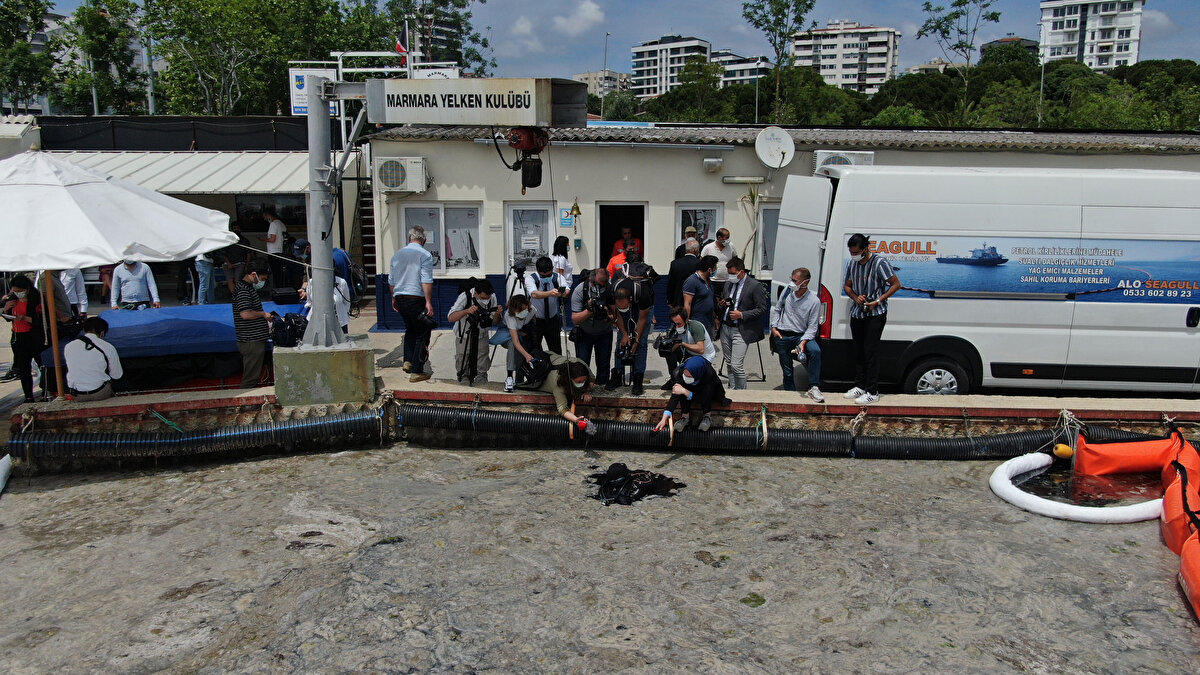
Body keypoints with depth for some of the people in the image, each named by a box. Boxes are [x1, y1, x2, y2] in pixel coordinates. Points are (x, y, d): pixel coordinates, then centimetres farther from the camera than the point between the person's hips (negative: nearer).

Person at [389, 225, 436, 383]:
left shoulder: (397, 255, 11)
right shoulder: (425, 255, -8)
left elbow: (391, 280, 16)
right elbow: (426, 281, -16)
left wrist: (394, 299, 26)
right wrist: (429, 302, -16)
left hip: (399, 298, 6)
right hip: (416, 299, -6)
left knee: (410, 329, 26)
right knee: (422, 334, 2)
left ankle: (408, 361, 20)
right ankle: (417, 371, 2)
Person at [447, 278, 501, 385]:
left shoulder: (492, 297, -15)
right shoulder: (465, 296, -26)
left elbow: (494, 322, -9)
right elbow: (451, 318, -34)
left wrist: (497, 314, -31)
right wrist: (467, 311, -48)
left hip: (481, 335, 2)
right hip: (464, 335, -2)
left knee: (482, 371, -4)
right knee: (463, 369, 3)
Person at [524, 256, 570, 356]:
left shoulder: (558, 278, -6)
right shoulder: (530, 279, -15)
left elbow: (567, 291, -23)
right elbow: (534, 294, -35)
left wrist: (564, 292, -49)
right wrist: (549, 293, -54)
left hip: (553, 320, 2)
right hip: (535, 320, -2)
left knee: (556, 351, 6)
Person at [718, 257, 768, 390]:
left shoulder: (755, 286, -9)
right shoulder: (728, 284, 12)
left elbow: (762, 309, -10)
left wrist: (742, 315, -17)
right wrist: (722, 304, 1)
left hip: (741, 331, -7)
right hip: (725, 328, 7)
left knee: (736, 366, -11)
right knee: (729, 364, 13)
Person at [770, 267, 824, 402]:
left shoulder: (814, 301, -9)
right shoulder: (787, 292, 1)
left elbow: (812, 326, -10)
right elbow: (776, 309, 17)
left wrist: (803, 342, -23)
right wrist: (774, 327, 5)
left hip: (801, 335, -3)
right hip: (782, 335, 3)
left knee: (815, 351, -31)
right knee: (787, 371, 5)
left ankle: (813, 387, -25)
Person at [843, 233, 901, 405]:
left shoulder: (879, 262, -13)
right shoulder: (851, 264, 6)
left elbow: (896, 284, -8)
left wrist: (878, 301, -16)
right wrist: (856, 297, -4)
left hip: (875, 314, -6)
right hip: (857, 313, 6)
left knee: (871, 352, -9)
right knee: (858, 351, 11)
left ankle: (872, 392, -5)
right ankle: (860, 386, 22)